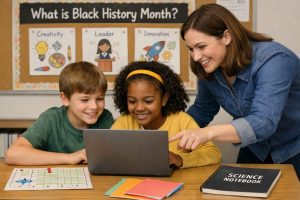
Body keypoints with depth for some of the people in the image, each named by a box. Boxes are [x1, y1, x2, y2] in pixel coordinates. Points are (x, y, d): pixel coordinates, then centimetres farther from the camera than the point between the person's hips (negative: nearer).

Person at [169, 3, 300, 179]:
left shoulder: (272, 60, -31)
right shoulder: (209, 69, -12)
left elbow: (263, 122, -44)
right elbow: (202, 111, 6)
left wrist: (208, 133, -57)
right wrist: (174, 136, -8)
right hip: (257, 149, 5)